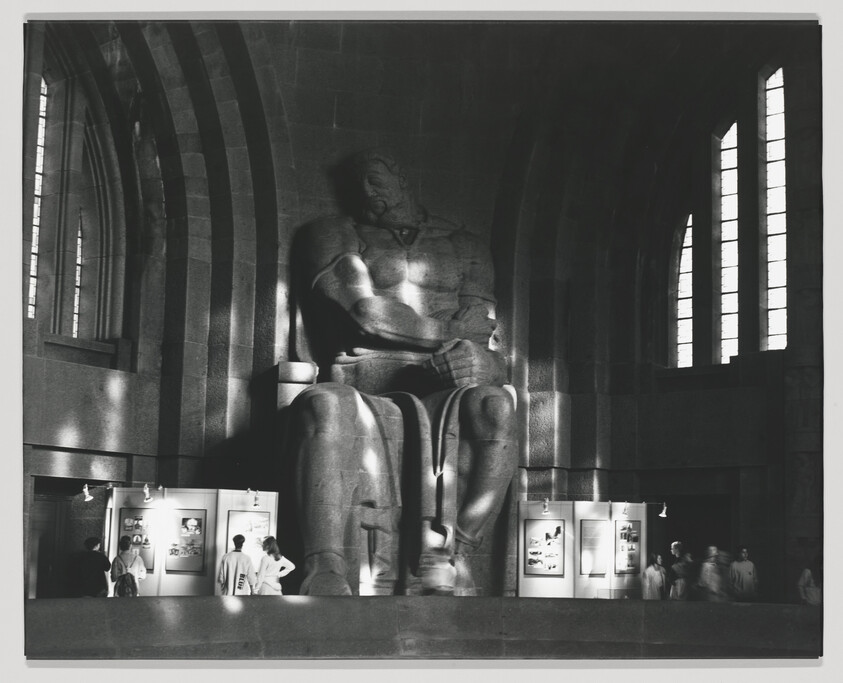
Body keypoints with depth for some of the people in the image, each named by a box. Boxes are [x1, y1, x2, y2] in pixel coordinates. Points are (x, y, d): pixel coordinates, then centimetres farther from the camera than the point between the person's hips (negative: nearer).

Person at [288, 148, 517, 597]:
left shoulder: (463, 247, 26)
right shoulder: (334, 236, 22)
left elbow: (478, 331, 12)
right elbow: (364, 308, 3)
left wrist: (473, 352, -14)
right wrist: (449, 336, 2)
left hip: (443, 392, 1)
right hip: (363, 388, -1)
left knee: (492, 406, -34)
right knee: (323, 404, -38)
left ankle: (451, 559, -38)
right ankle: (326, 577, -48)